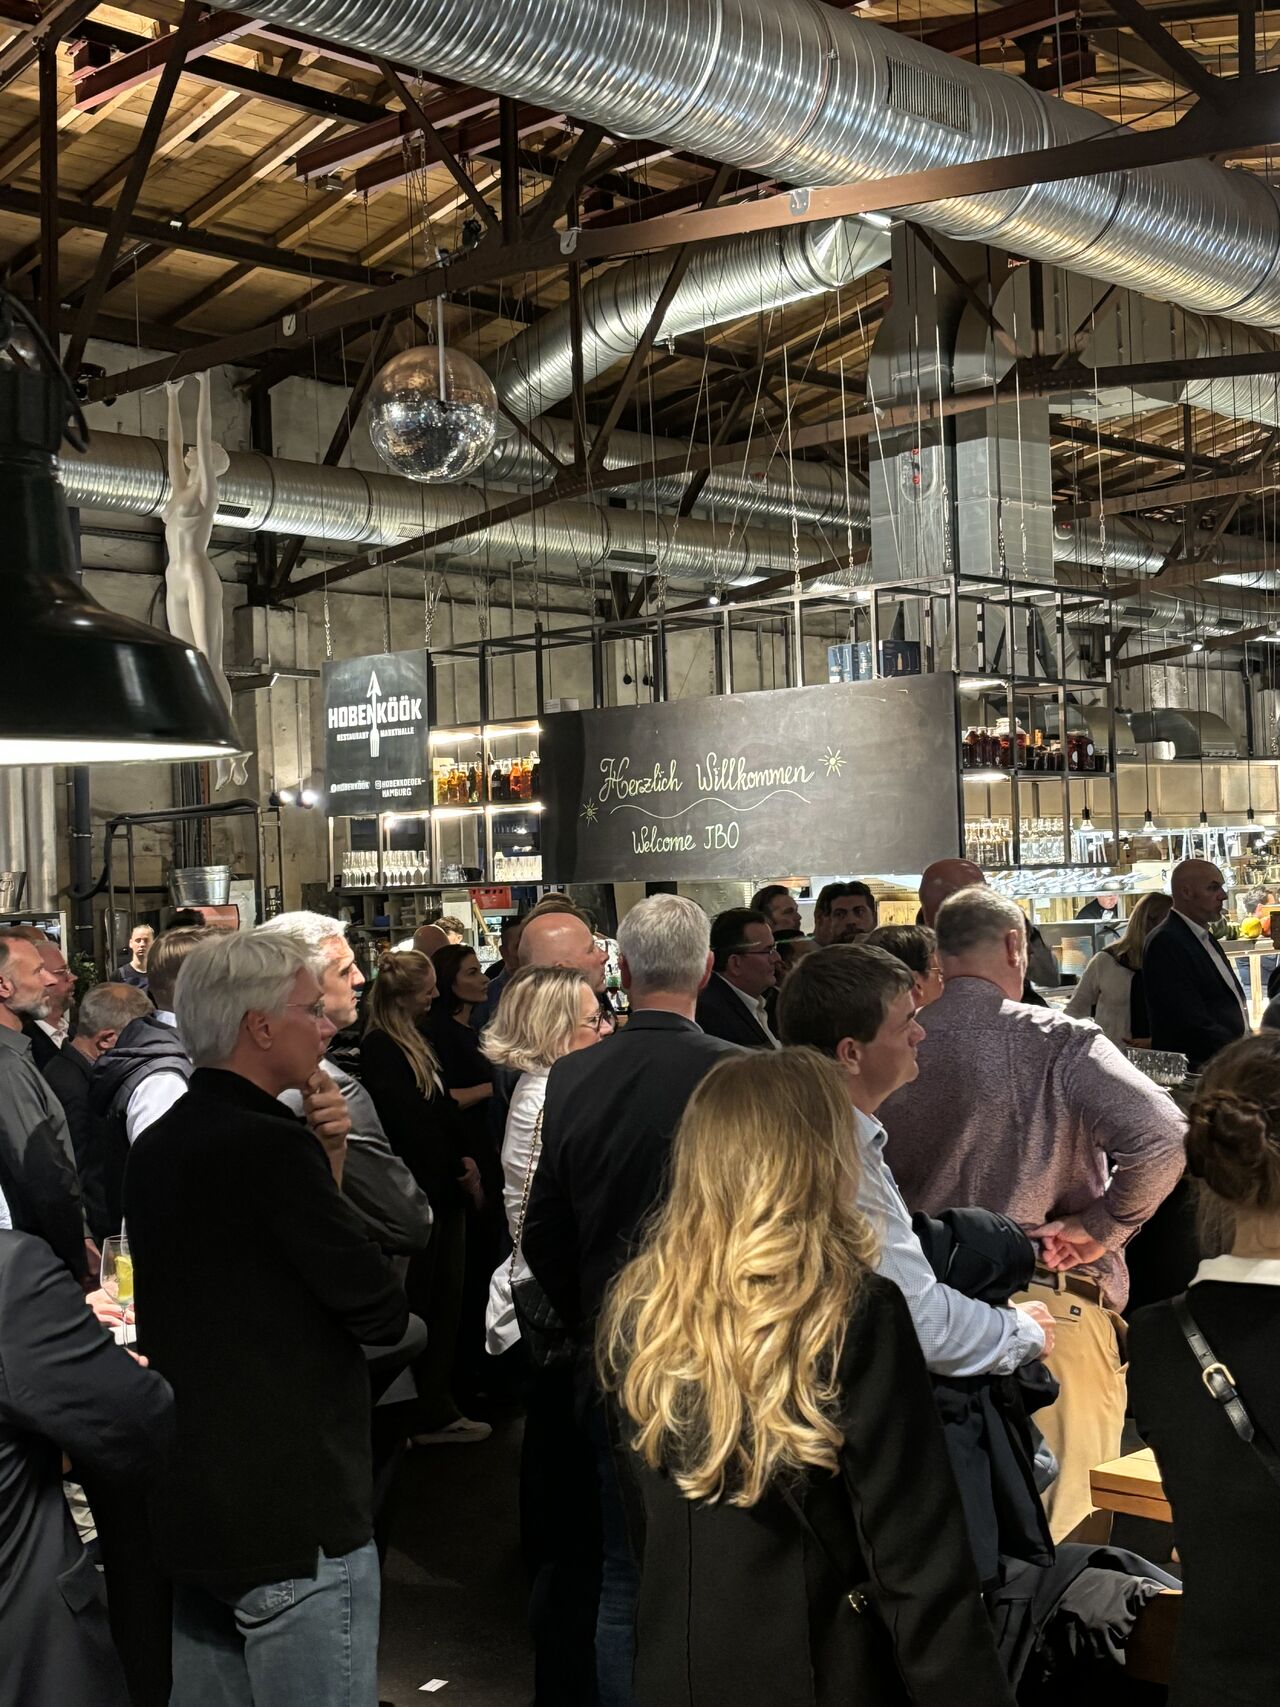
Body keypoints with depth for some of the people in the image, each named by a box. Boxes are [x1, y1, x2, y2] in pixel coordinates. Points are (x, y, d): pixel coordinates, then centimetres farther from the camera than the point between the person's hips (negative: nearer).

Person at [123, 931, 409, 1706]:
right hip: (294, 1516, -9)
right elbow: (382, 1313, -17)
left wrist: (325, 1161, 1)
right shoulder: (274, 1145, -21)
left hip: (188, 1502, 9)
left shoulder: (157, 1146, 7)